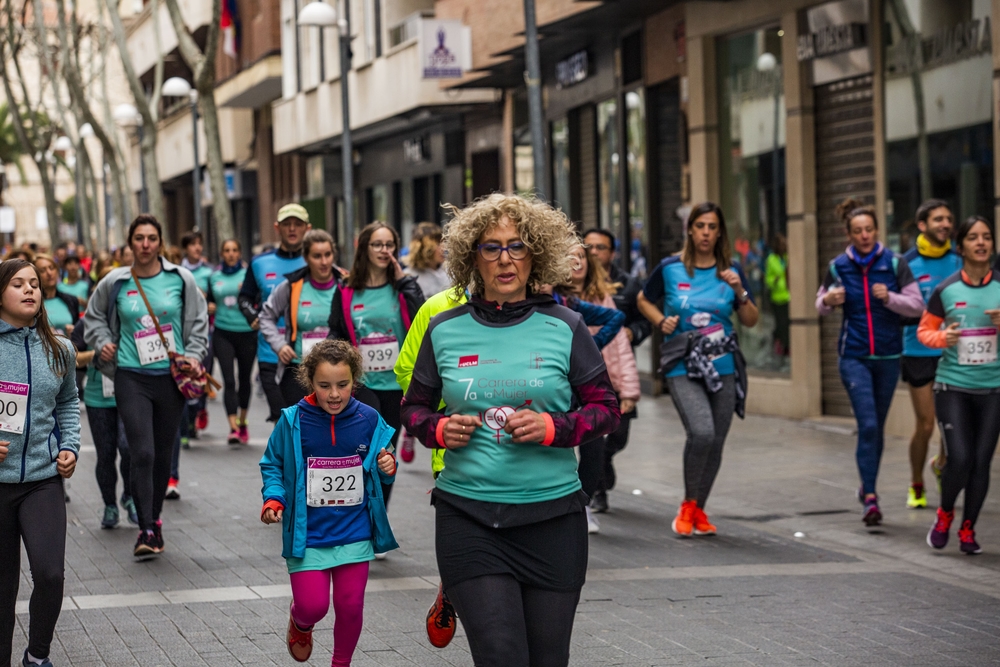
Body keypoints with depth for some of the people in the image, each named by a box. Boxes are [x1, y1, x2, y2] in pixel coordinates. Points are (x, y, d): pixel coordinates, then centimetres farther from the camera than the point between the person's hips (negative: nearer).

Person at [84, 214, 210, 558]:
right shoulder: (115, 283, 1)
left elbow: (199, 322, 11)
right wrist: (103, 343, 4)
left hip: (171, 376, 2)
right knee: (143, 453, -13)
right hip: (132, 378, -1)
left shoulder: (180, 279, 1)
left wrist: (193, 356, -1)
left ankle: (155, 519, 27)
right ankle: (146, 530, -11)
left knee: (164, 455, 9)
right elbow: (93, 318, 19)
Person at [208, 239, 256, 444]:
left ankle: (242, 422, 29)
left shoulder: (248, 274, 1)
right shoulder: (214, 277, 10)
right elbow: (209, 301, 23)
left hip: (246, 333, -1)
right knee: (229, 380, -11)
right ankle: (233, 427, -17)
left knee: (244, 378, 11)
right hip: (223, 333, 1)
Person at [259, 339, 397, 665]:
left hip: (354, 533, 2)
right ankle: (300, 622, 34)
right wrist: (273, 498, -14)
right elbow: (272, 465, 2)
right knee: (313, 606, -4)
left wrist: (388, 469, -13)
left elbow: (381, 471, 9)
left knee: (350, 607, 7)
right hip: (307, 535, -2)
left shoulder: (368, 420, -4)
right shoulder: (293, 421, -10)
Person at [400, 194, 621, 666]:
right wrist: (440, 429, -6)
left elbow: (606, 408, 5)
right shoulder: (445, 331, 4)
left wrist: (553, 428, -13)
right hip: (468, 516, -1)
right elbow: (414, 408, 15)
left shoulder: (564, 328, 1)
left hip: (552, 516, 1)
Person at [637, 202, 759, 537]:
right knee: (701, 432, -23)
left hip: (723, 367, 3)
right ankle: (687, 506, -2)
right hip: (682, 368, -3)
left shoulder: (731, 271, 5)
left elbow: (751, 321, 8)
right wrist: (661, 322, -3)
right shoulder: (670, 268, -1)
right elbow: (644, 300, 15)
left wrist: (740, 292, -8)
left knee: (715, 443, 6)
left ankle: (698, 510, 27)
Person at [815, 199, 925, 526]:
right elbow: (822, 305, 13)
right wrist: (828, 300, -10)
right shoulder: (838, 266, 0)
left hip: (888, 355, 1)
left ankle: (867, 486, 30)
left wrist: (890, 298, -19)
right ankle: (870, 497, -13)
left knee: (878, 426, 11)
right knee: (868, 424, -14)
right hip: (854, 357, -1)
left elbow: (917, 306, -2)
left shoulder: (894, 263, -3)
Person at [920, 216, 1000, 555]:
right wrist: (942, 338, -12)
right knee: (960, 459, -11)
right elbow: (924, 331, 8)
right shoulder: (945, 290, -1)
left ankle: (968, 529, 19)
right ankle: (945, 514, 17)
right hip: (952, 387, -2)